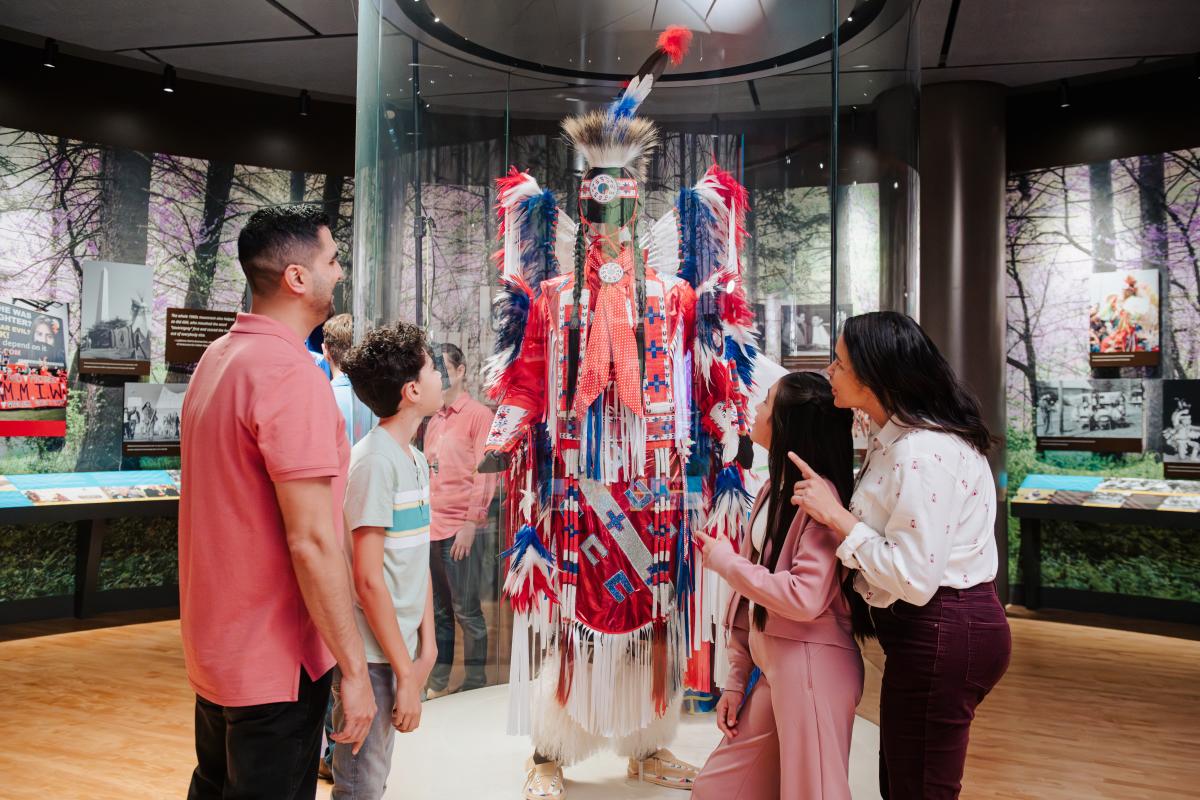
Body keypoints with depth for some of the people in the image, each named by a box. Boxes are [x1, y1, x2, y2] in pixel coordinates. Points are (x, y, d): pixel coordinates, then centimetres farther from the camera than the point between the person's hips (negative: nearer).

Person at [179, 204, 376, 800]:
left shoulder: (217, 358, 6)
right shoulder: (291, 375, -24)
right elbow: (311, 542, -26)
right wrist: (353, 670, -18)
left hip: (213, 641, 9)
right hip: (274, 659, -9)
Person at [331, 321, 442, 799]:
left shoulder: (415, 459, 8)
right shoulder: (375, 461, -19)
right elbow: (368, 580, -21)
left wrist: (426, 649, 4)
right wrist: (406, 673, -16)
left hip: (400, 648, 8)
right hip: (374, 658, -8)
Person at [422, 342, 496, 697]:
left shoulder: (478, 415, -4)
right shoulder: (434, 420, 16)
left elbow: (484, 475, -9)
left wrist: (470, 524, -13)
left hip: (460, 529, -6)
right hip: (431, 528, 6)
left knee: (466, 610, 0)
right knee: (438, 610, 12)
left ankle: (475, 682, 11)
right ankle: (437, 682, 21)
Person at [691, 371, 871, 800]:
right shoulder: (772, 490, 10)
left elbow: (805, 597, -26)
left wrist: (725, 562, -13)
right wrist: (735, 679, 12)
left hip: (812, 668, -9)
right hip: (774, 668, 9)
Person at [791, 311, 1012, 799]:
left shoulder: (922, 454, -24)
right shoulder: (896, 439, 10)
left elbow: (913, 579, -26)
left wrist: (837, 517, -21)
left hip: (938, 638, -10)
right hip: (942, 630, 10)